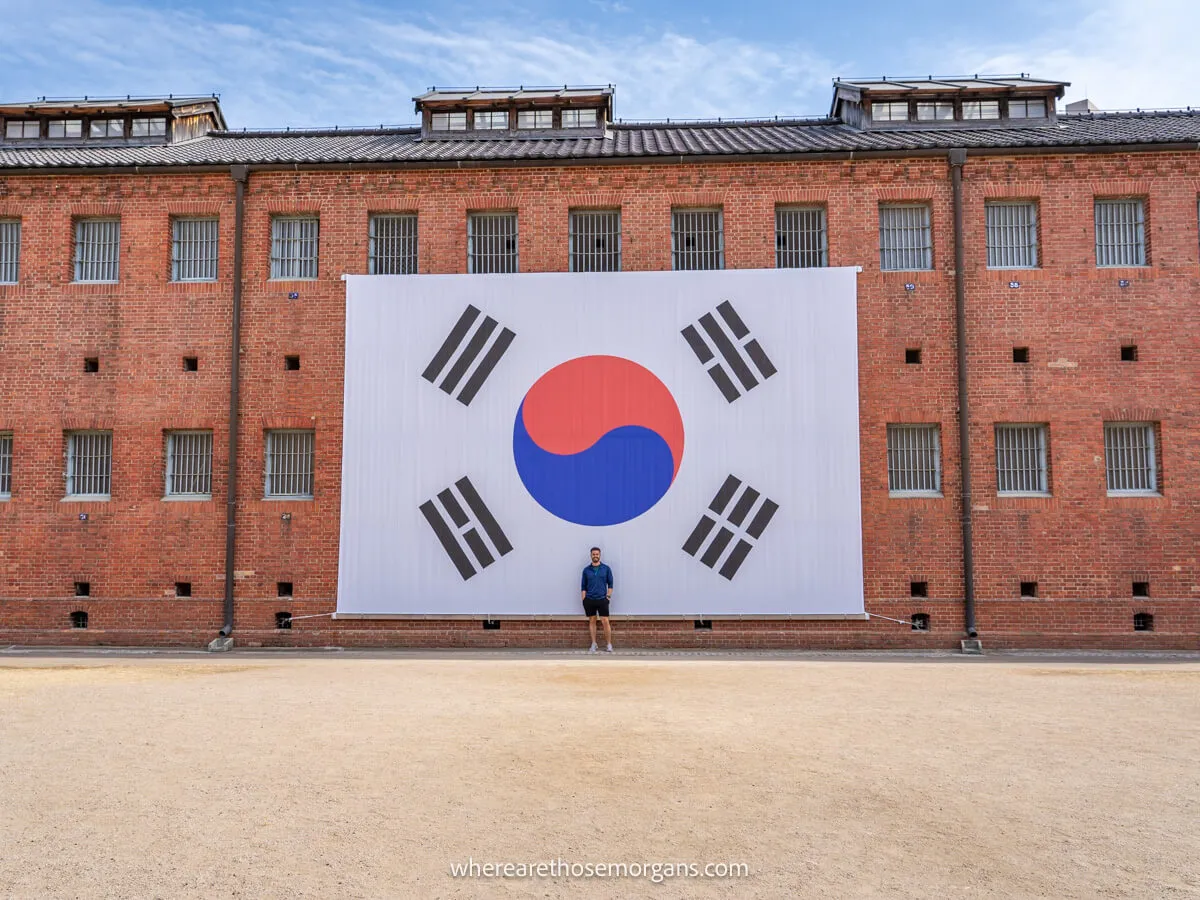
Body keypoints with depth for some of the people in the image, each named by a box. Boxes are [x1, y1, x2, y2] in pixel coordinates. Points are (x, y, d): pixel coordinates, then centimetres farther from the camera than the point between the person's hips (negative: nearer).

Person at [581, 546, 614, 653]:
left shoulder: (606, 569, 3)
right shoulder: (586, 570, 6)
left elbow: (610, 583, 6)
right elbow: (583, 586, 7)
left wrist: (608, 596, -2)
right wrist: (583, 600, 1)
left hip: (602, 599, -2)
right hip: (589, 600, 2)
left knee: (605, 621, -7)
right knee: (592, 621, 6)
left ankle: (609, 645, -1)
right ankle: (594, 644, 14)